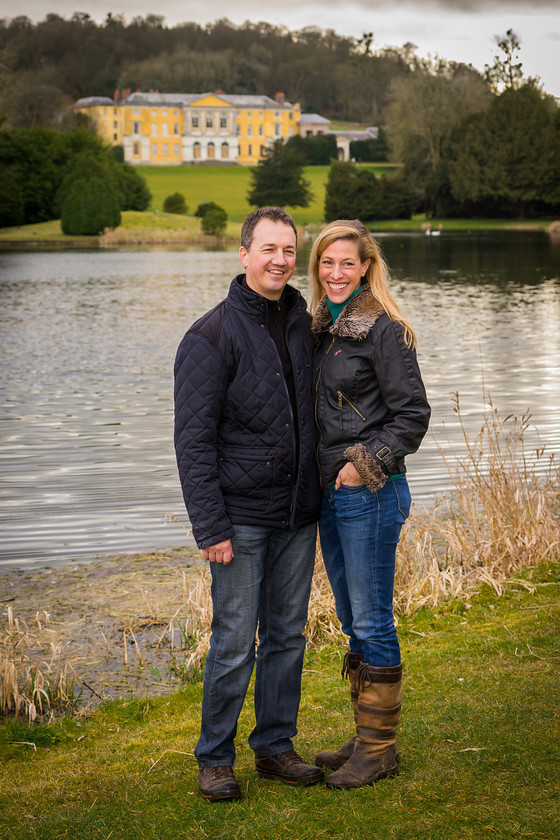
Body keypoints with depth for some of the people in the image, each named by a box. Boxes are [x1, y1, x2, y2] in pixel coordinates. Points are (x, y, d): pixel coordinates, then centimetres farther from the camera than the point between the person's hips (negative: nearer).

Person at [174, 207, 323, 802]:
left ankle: (275, 746, 25)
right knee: (234, 644, -1)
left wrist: (318, 493, 13)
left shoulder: (302, 324, 8)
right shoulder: (212, 336, -10)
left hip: (298, 515, 6)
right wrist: (210, 527, -16)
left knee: (287, 636, 12)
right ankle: (214, 758, 14)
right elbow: (193, 440, -12)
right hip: (242, 517, -6)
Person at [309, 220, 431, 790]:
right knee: (352, 620, 14)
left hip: (371, 493, -8)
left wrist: (367, 465, -17)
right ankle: (365, 737, 25)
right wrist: (325, 474, 12)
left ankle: (380, 748, 9)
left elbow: (413, 414, -12)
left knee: (371, 620, -2)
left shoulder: (382, 328, -11)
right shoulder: (320, 325, 13)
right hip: (329, 492, 8)